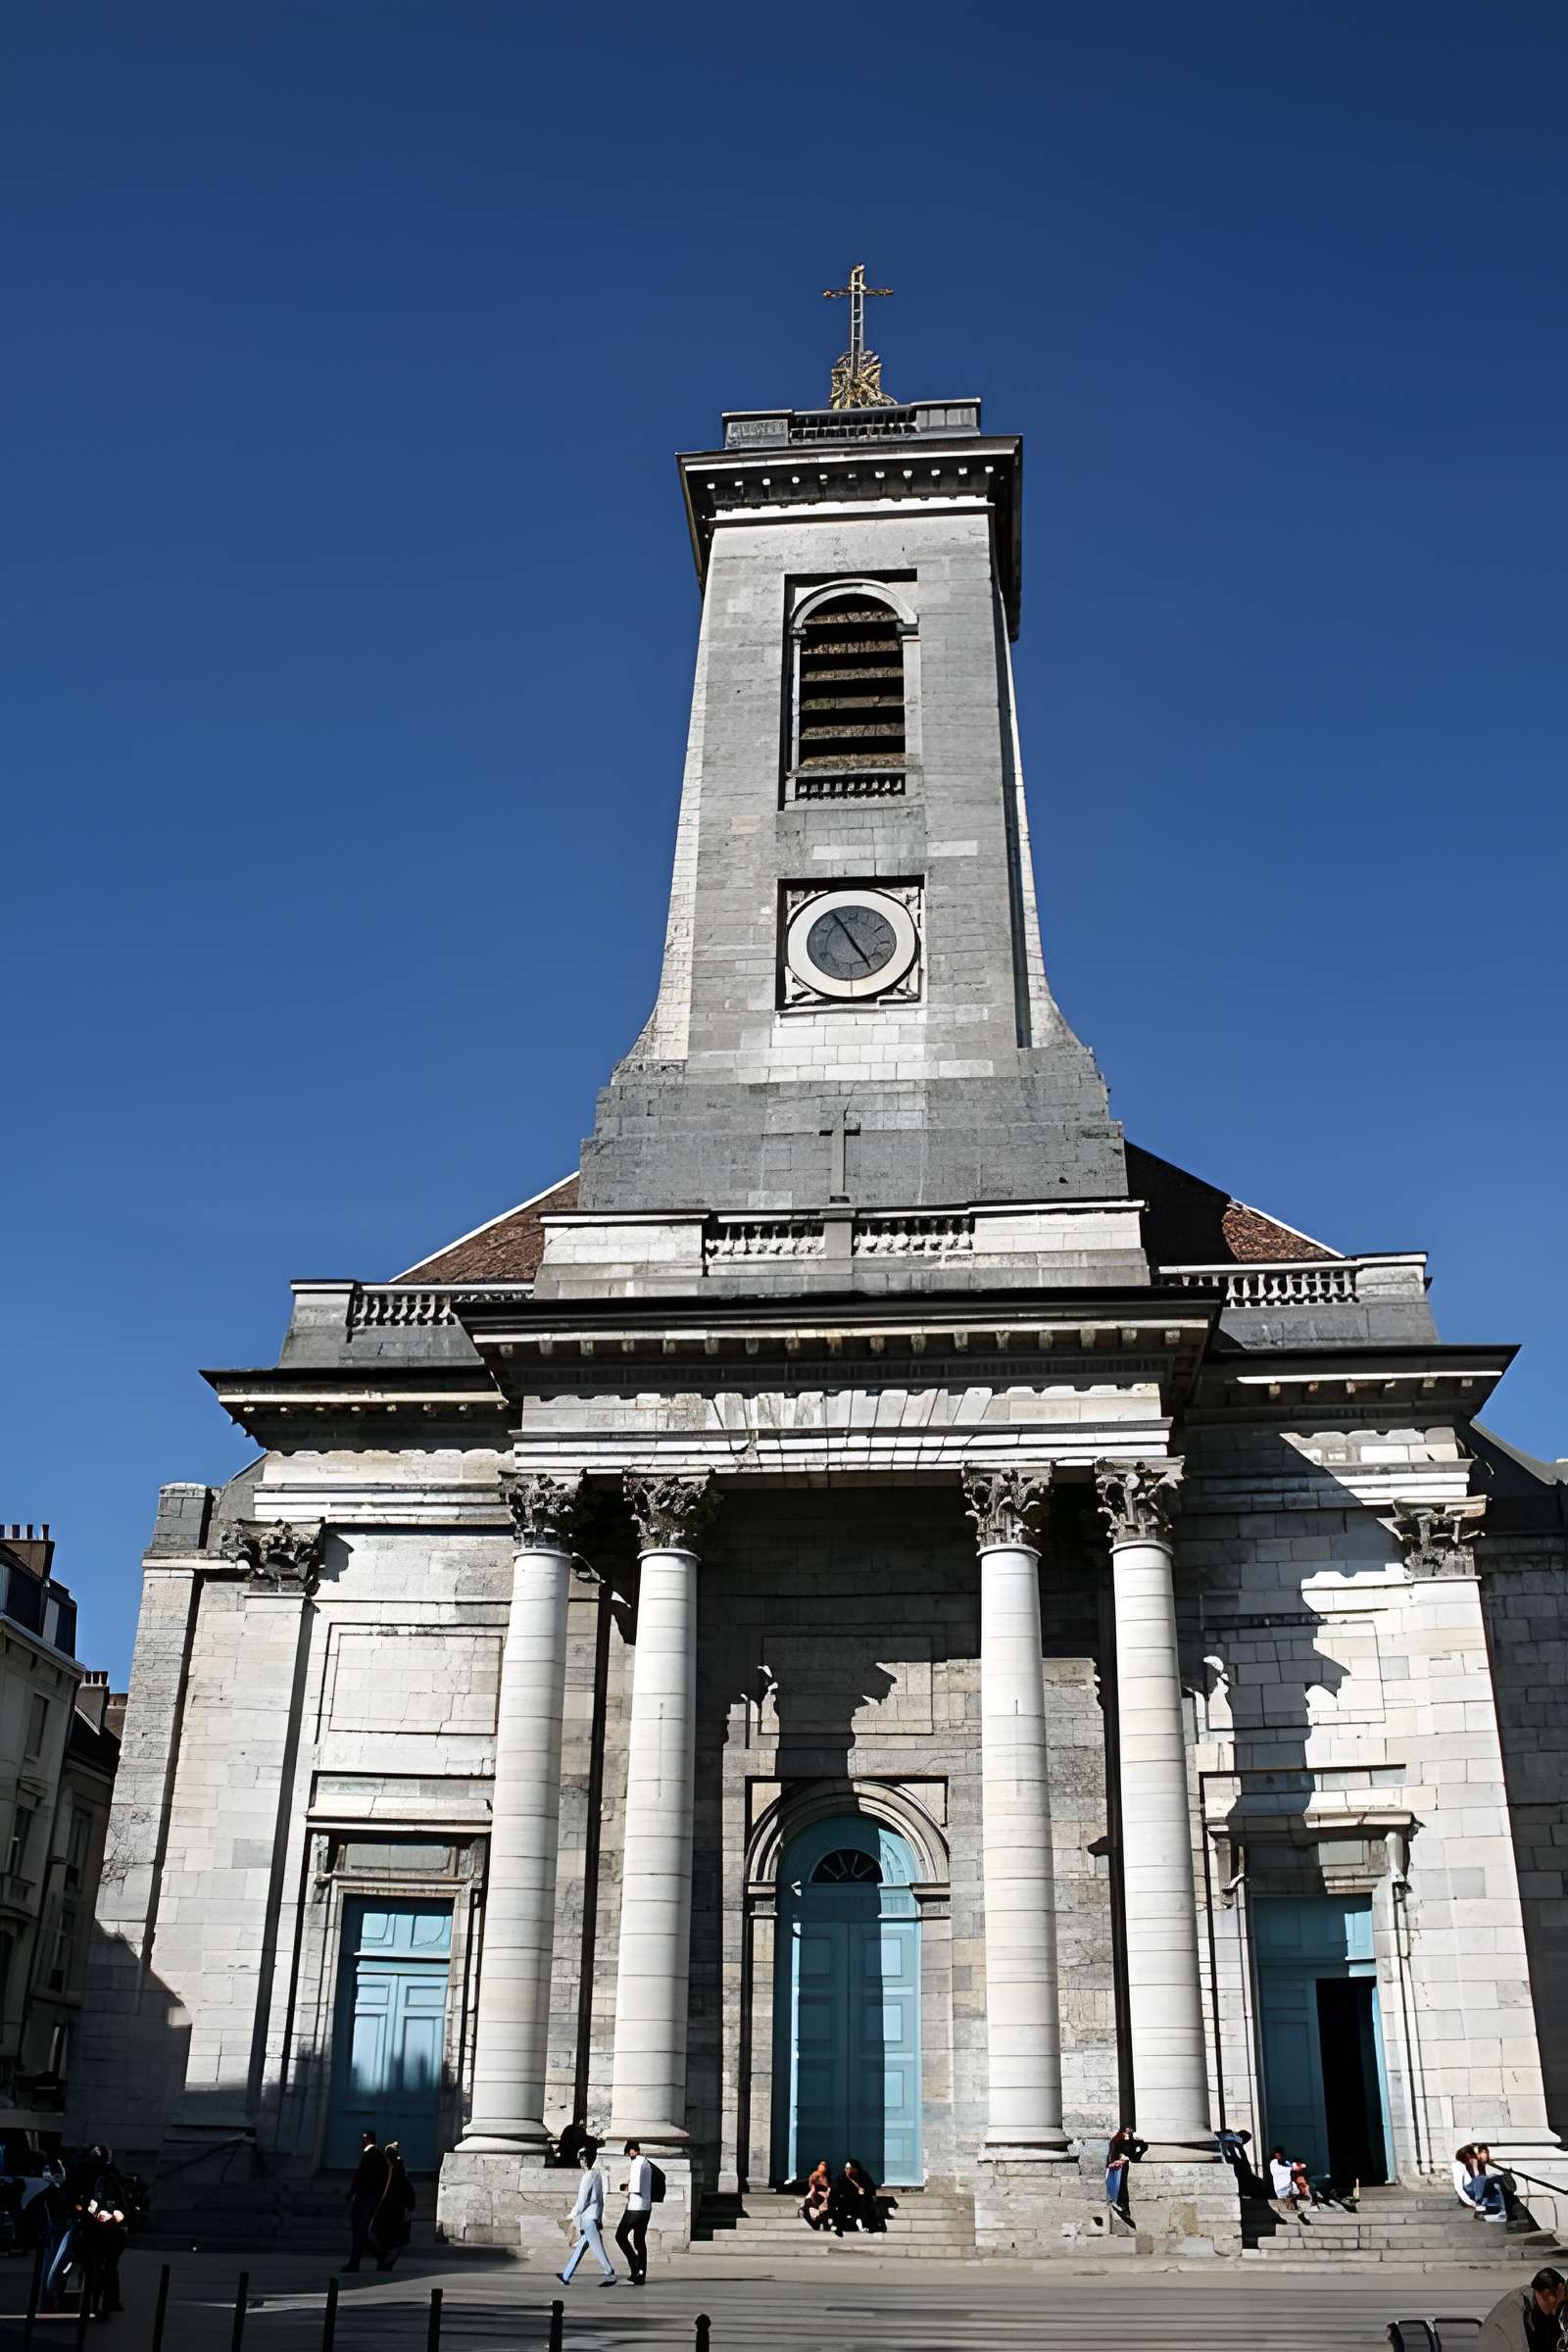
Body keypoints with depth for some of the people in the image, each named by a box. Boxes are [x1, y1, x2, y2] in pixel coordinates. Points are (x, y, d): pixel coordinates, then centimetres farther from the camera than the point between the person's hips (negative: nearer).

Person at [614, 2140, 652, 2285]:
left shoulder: (636, 2163, -14)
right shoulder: (646, 2163, 14)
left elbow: (636, 2189, -19)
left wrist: (628, 2191, 0)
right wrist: (630, 2188, 7)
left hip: (635, 2207, -9)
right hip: (646, 2207, 9)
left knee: (620, 2236, 1)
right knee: (639, 2241, 11)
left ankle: (635, 2267, -6)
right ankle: (640, 2275, 9)